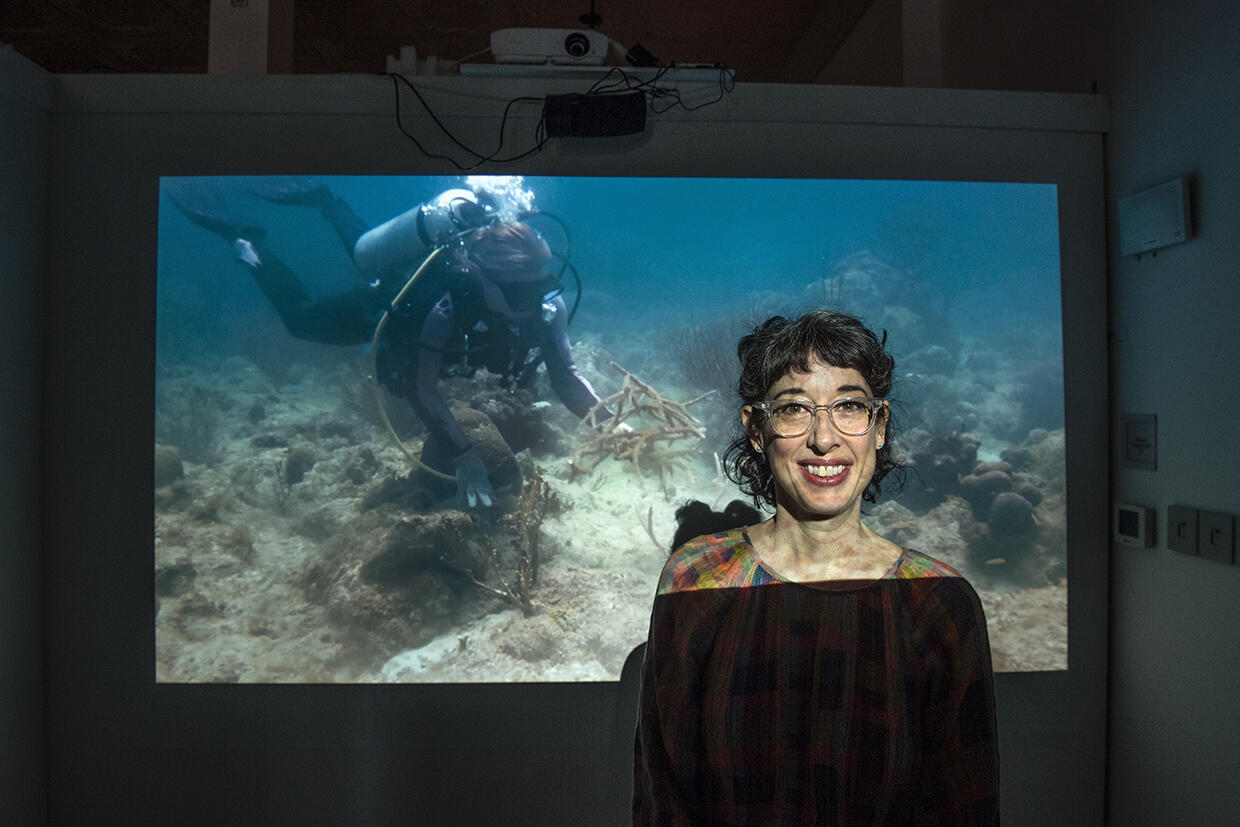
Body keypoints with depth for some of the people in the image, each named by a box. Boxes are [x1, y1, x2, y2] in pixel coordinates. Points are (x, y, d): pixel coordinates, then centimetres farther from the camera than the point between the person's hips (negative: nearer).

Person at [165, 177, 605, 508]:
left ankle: (322, 199, 50)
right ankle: (239, 238, 33)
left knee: (367, 249, 37)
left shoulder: (546, 302, -34)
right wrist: (464, 455, -48)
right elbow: (421, 389, -38)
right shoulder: (448, 307, -47)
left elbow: (565, 376, -25)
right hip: (383, 305, -5)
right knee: (301, 315, 21)